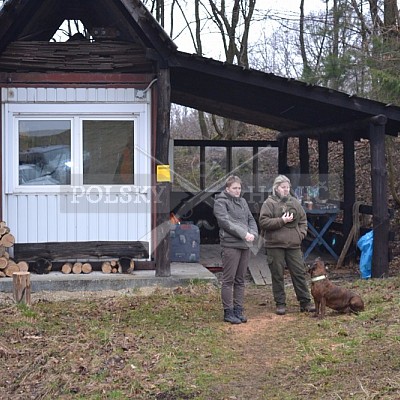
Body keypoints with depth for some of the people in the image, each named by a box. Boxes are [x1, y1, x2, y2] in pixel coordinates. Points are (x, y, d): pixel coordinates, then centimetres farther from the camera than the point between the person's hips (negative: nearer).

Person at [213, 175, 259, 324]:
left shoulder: (242, 201, 19)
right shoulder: (220, 202, -3)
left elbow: (251, 219, 17)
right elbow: (225, 222, -14)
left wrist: (253, 233, -3)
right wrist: (244, 234, -18)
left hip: (245, 245, 7)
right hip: (230, 245, -7)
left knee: (240, 280, 11)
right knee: (229, 280, -3)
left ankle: (238, 310, 17)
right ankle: (228, 312, 2)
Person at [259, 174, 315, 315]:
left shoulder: (294, 202, 13)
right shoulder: (269, 203, -3)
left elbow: (303, 219, 19)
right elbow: (263, 222, -11)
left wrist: (301, 234, 4)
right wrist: (282, 221, -15)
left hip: (294, 245, 4)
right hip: (275, 245, -4)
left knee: (299, 273, 5)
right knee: (277, 275, 2)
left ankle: (305, 302, 13)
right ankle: (280, 304, 12)